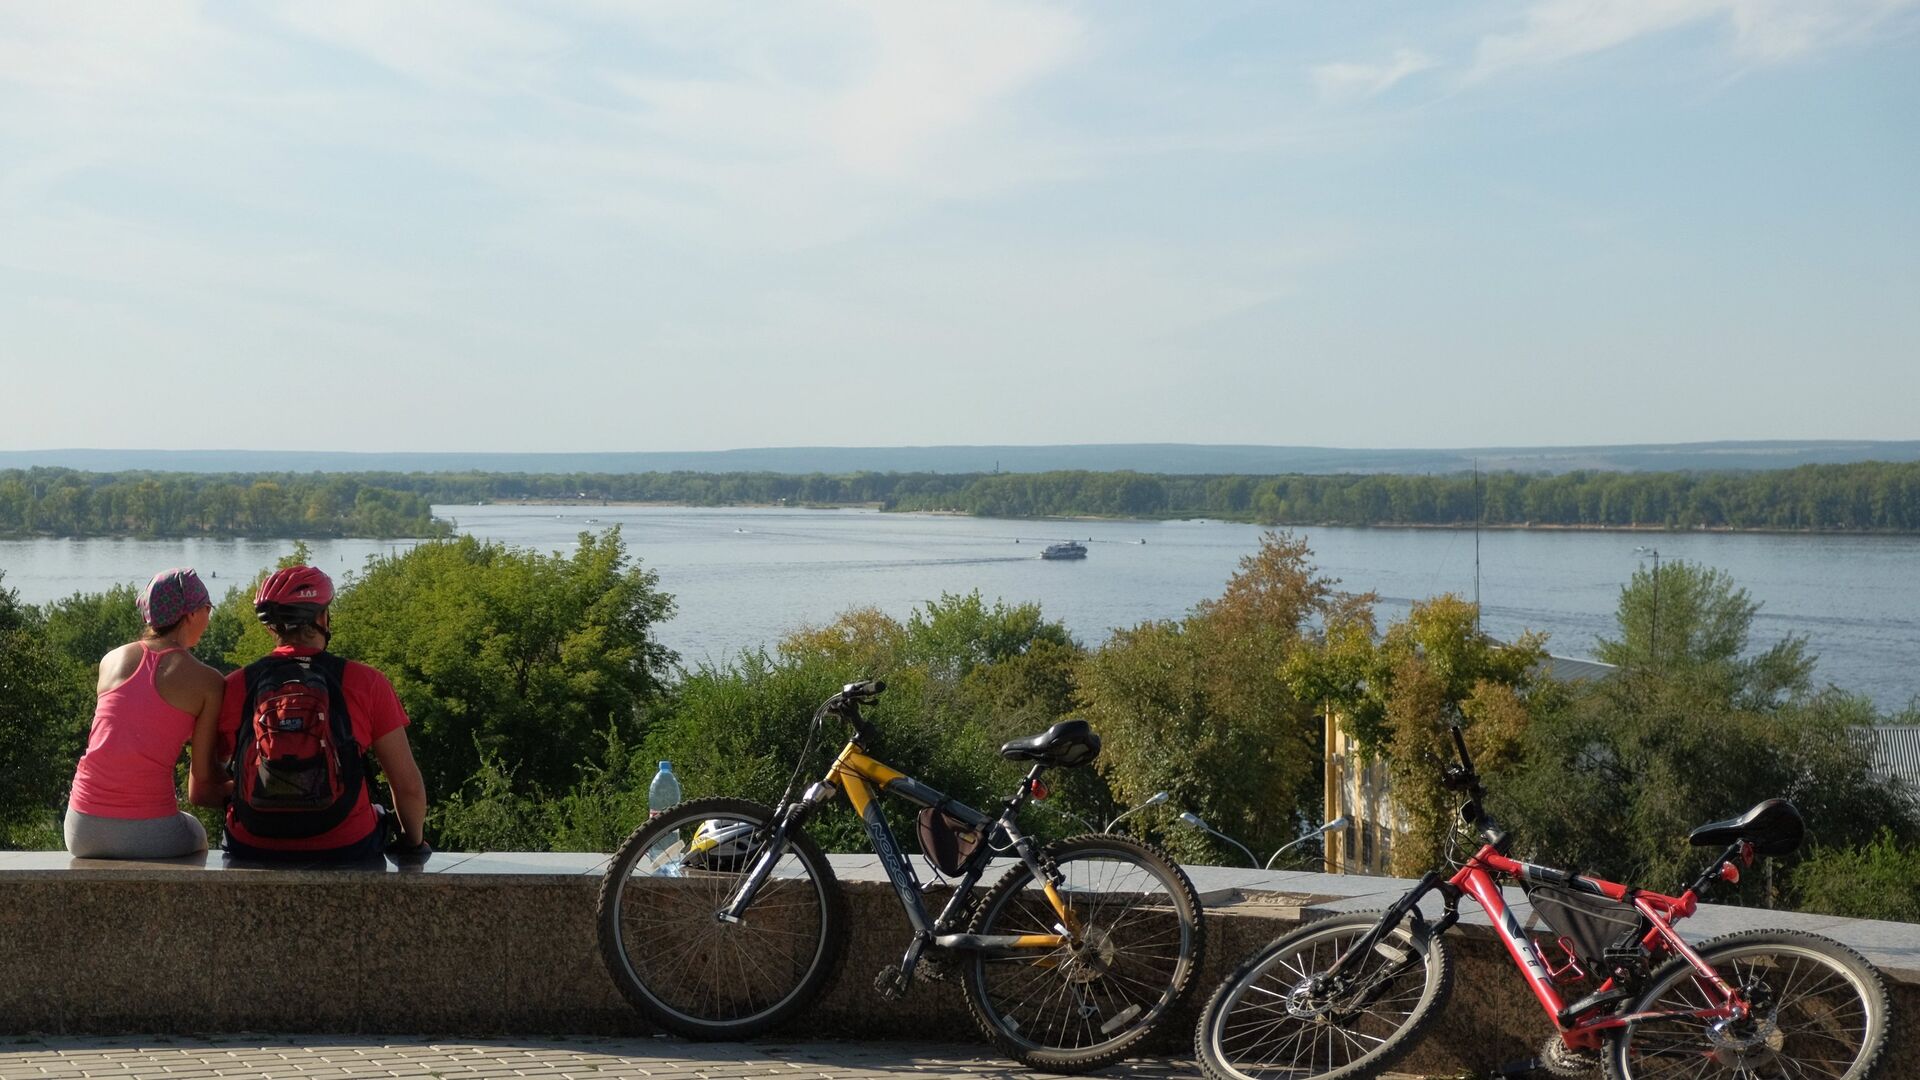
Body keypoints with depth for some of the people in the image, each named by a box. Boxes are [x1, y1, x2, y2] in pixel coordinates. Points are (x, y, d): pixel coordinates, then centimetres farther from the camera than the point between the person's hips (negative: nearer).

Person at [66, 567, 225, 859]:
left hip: (82, 829, 4)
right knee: (196, 832, 32)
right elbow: (200, 788, -2)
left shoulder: (111, 660, 8)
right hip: (148, 832, -4)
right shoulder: (208, 681, -3)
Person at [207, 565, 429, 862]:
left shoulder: (234, 687, -2)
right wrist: (414, 844, 16)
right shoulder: (366, 684, -6)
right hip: (345, 849, -1)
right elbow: (409, 786, -3)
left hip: (252, 850, 2)